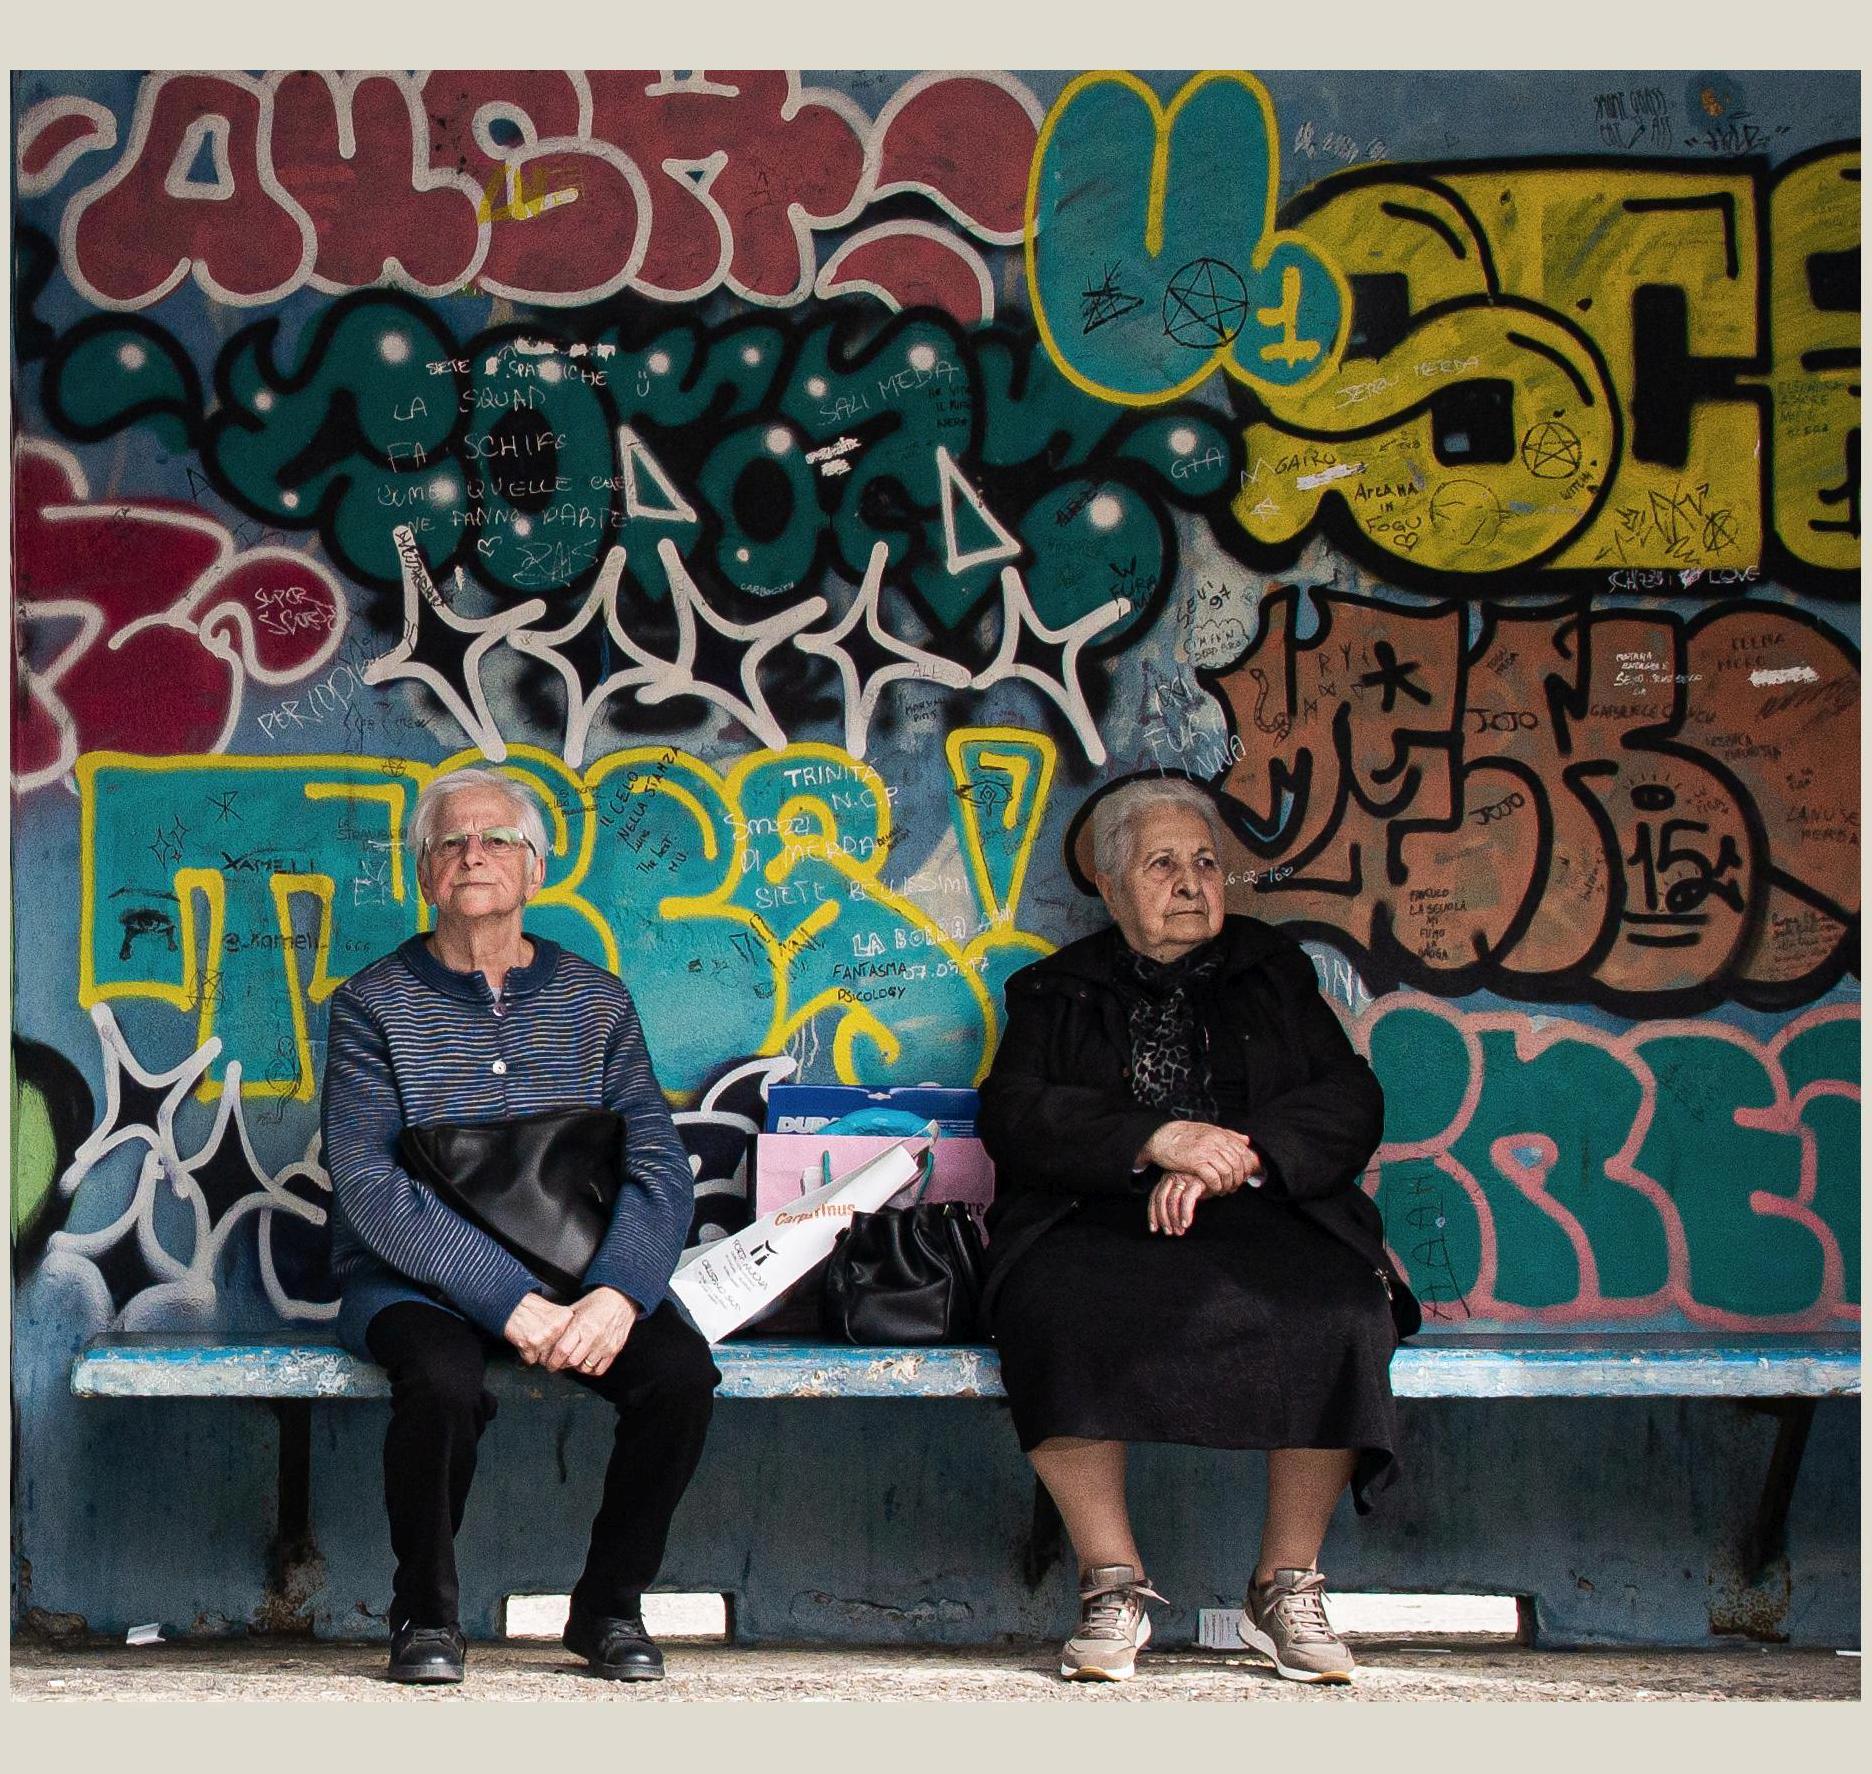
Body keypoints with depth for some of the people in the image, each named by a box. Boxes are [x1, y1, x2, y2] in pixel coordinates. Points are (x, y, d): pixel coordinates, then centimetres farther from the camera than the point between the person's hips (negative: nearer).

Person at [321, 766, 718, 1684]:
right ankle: (425, 1613, -8)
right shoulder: (376, 1004, 0)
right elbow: (368, 1185, -12)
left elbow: (658, 1165, 0)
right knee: (444, 1377, -35)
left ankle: (609, 1605, -2)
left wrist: (615, 1294, -21)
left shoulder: (595, 1002, 9)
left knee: (681, 1367, -25)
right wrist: (511, 1301, -23)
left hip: (575, 1272, 3)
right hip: (411, 1279, -3)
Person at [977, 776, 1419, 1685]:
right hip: (1100, 1220, -1)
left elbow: (1352, 1104, 9)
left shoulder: (1272, 970, 23)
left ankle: (1286, 1586, -18)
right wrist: (1157, 1141, -14)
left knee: (1336, 1310, -33)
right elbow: (1013, 1117, 2)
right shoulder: (1056, 990, 20)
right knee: (1061, 1311, -36)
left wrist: (1231, 1160, -10)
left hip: (1264, 1213, 1)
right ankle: (1112, 1585, -25)